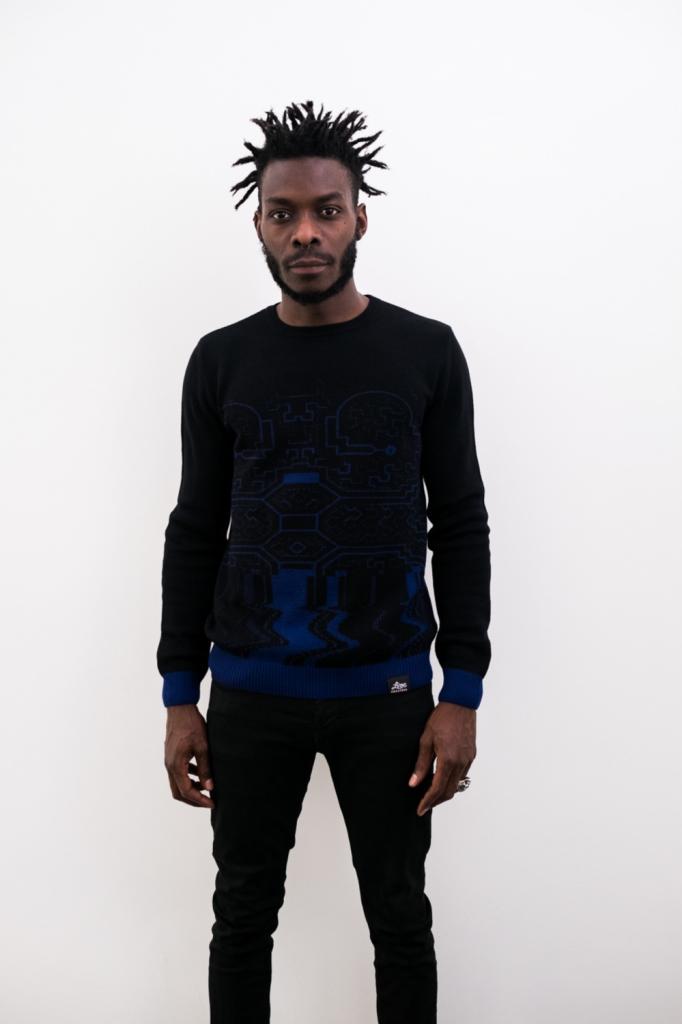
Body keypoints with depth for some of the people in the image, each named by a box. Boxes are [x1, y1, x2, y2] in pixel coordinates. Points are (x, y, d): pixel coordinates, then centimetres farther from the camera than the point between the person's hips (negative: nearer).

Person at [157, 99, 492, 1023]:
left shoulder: (426, 352, -3)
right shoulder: (220, 361, 2)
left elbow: (461, 525, -1)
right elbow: (195, 532, 5)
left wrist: (463, 692, -6)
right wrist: (180, 694, 2)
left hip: (388, 691, -1)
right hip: (251, 692, 1)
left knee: (400, 920, 13)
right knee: (243, 915, 15)